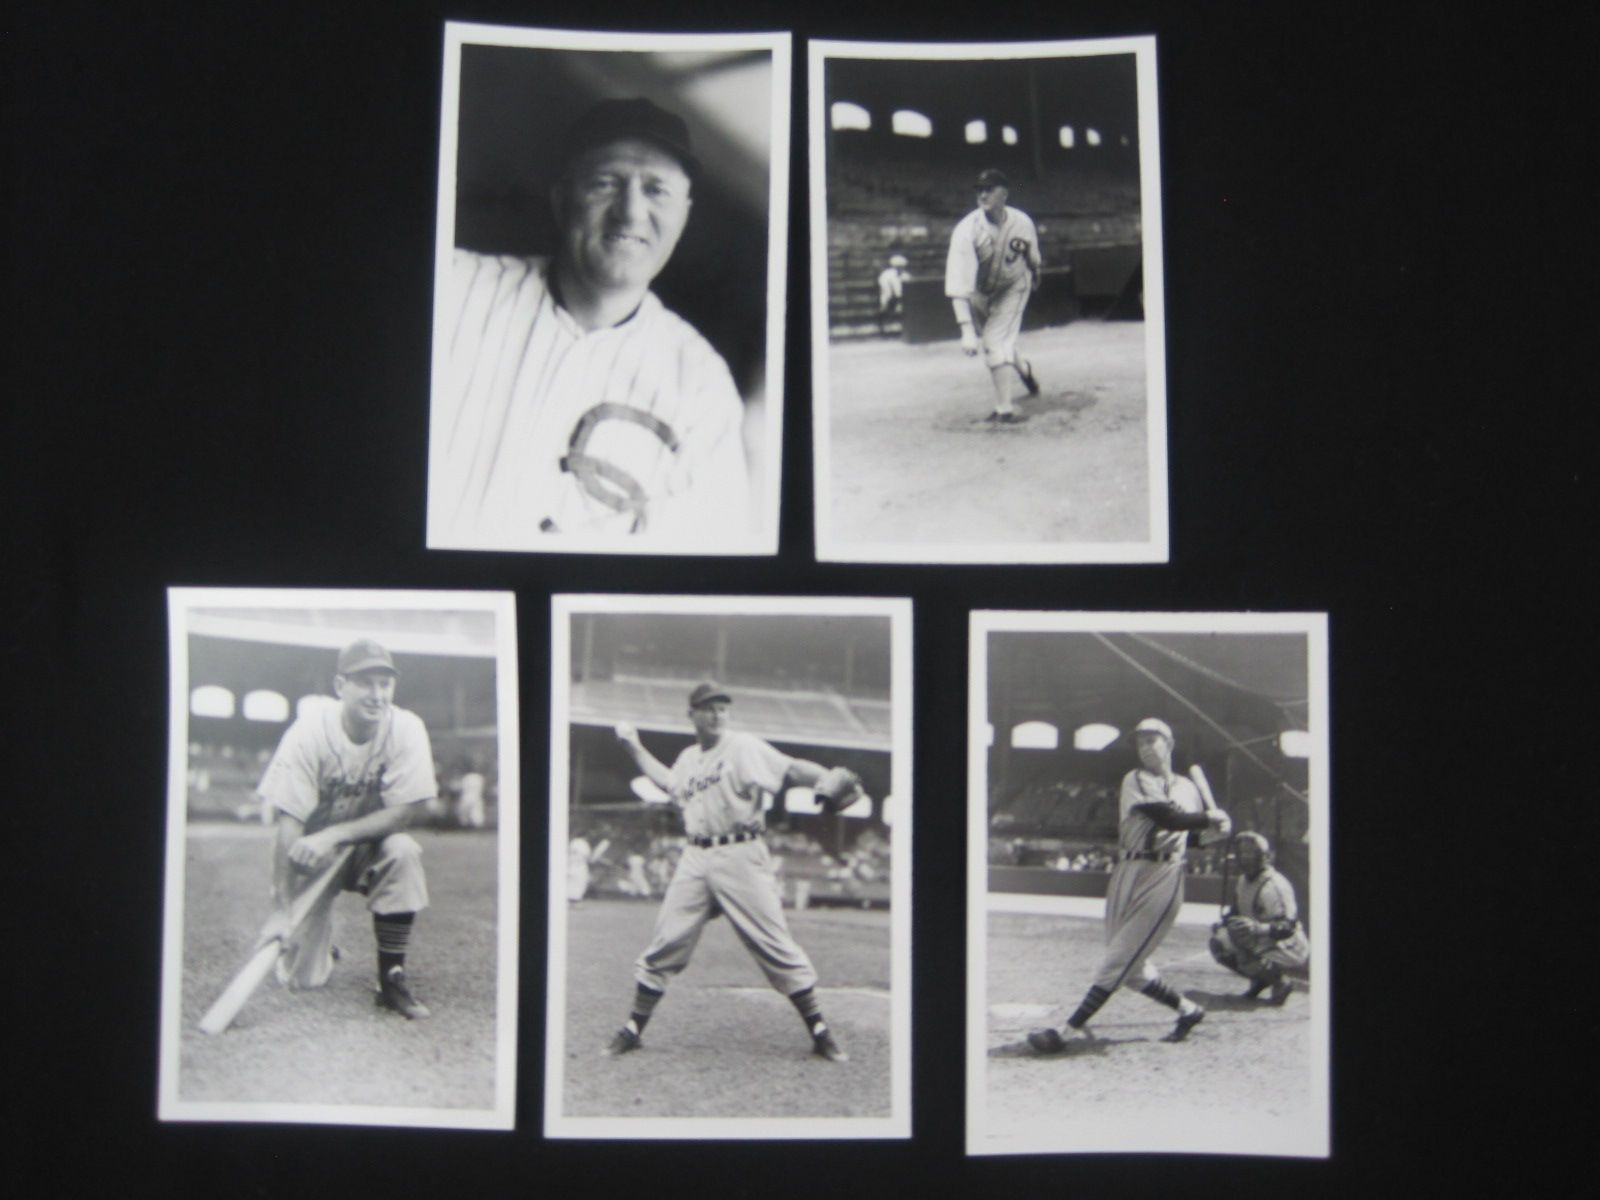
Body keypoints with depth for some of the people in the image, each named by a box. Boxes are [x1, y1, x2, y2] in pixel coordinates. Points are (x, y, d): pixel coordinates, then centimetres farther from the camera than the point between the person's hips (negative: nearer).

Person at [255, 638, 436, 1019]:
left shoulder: (407, 729, -19)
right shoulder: (310, 731, -22)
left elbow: (406, 811, -20)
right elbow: (289, 822, -22)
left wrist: (333, 835, -31)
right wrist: (280, 910, -26)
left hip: (368, 846, 1)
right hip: (309, 856, -1)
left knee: (403, 852, -34)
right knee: (301, 978, -9)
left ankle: (392, 978, -19)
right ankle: (318, 943, 29)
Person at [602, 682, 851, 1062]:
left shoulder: (744, 747, -4)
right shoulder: (688, 757, 16)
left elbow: (791, 770, -17)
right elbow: (668, 782, 37)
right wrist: (634, 747, 36)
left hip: (741, 856, -5)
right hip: (695, 859, 5)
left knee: (776, 945, -5)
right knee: (664, 945, 6)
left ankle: (820, 1033, 4)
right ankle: (634, 1028, 18)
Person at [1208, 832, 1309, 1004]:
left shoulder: (1275, 885, -24)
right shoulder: (1243, 881, 5)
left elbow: (1288, 927, -32)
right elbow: (1236, 911, 18)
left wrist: (1259, 928, -49)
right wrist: (1223, 922, -4)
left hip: (1289, 948, -9)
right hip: (1260, 942, 9)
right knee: (1219, 943, -1)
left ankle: (1280, 983, -4)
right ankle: (1260, 980, 12)